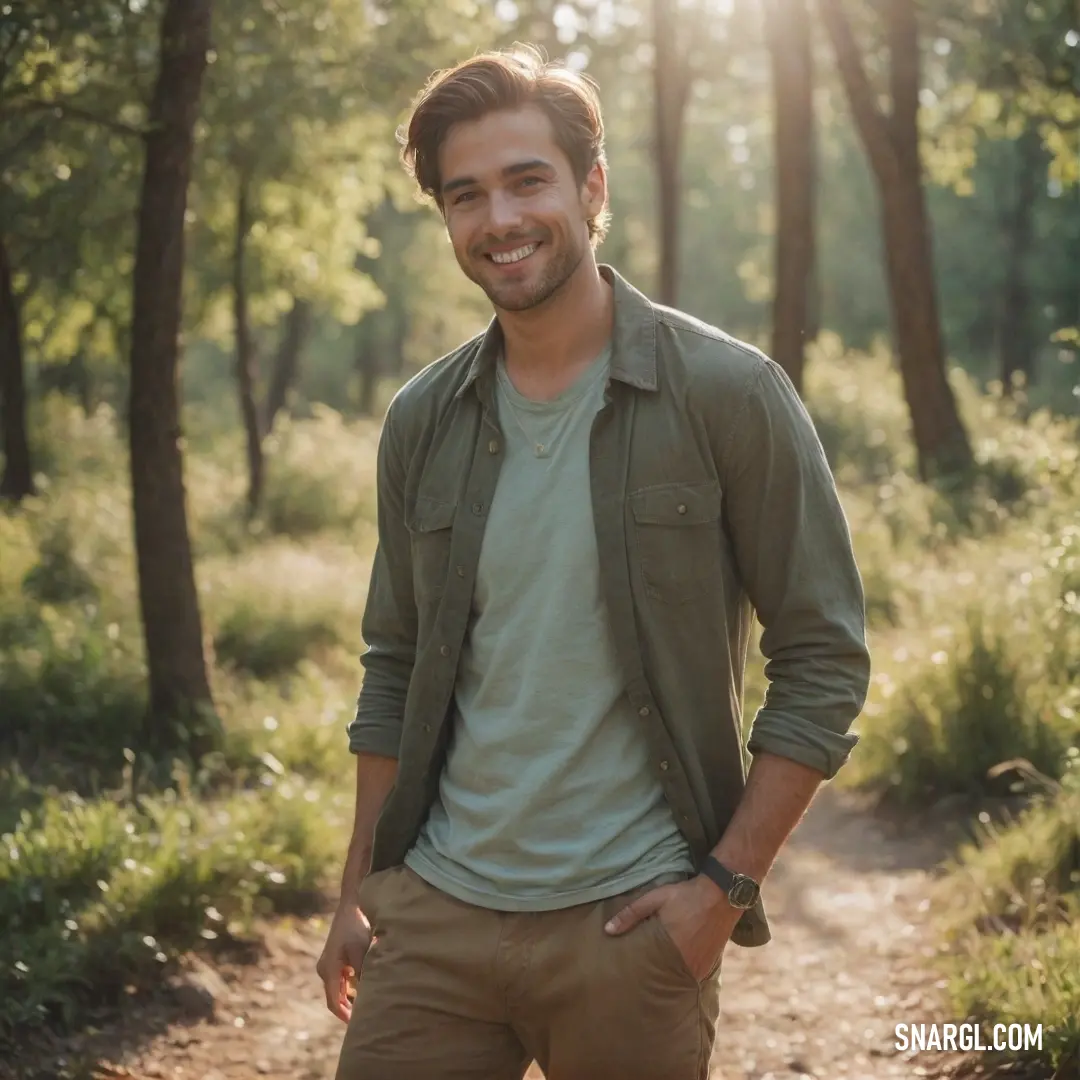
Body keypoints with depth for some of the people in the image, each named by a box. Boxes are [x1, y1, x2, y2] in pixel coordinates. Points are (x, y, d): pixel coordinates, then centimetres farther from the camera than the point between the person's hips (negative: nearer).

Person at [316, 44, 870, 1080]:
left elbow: (824, 659, -6)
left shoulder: (726, 393, -8)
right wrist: (357, 890, 11)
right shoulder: (421, 422, 6)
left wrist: (728, 885, -11)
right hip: (433, 914, 4)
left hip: (631, 921, -3)